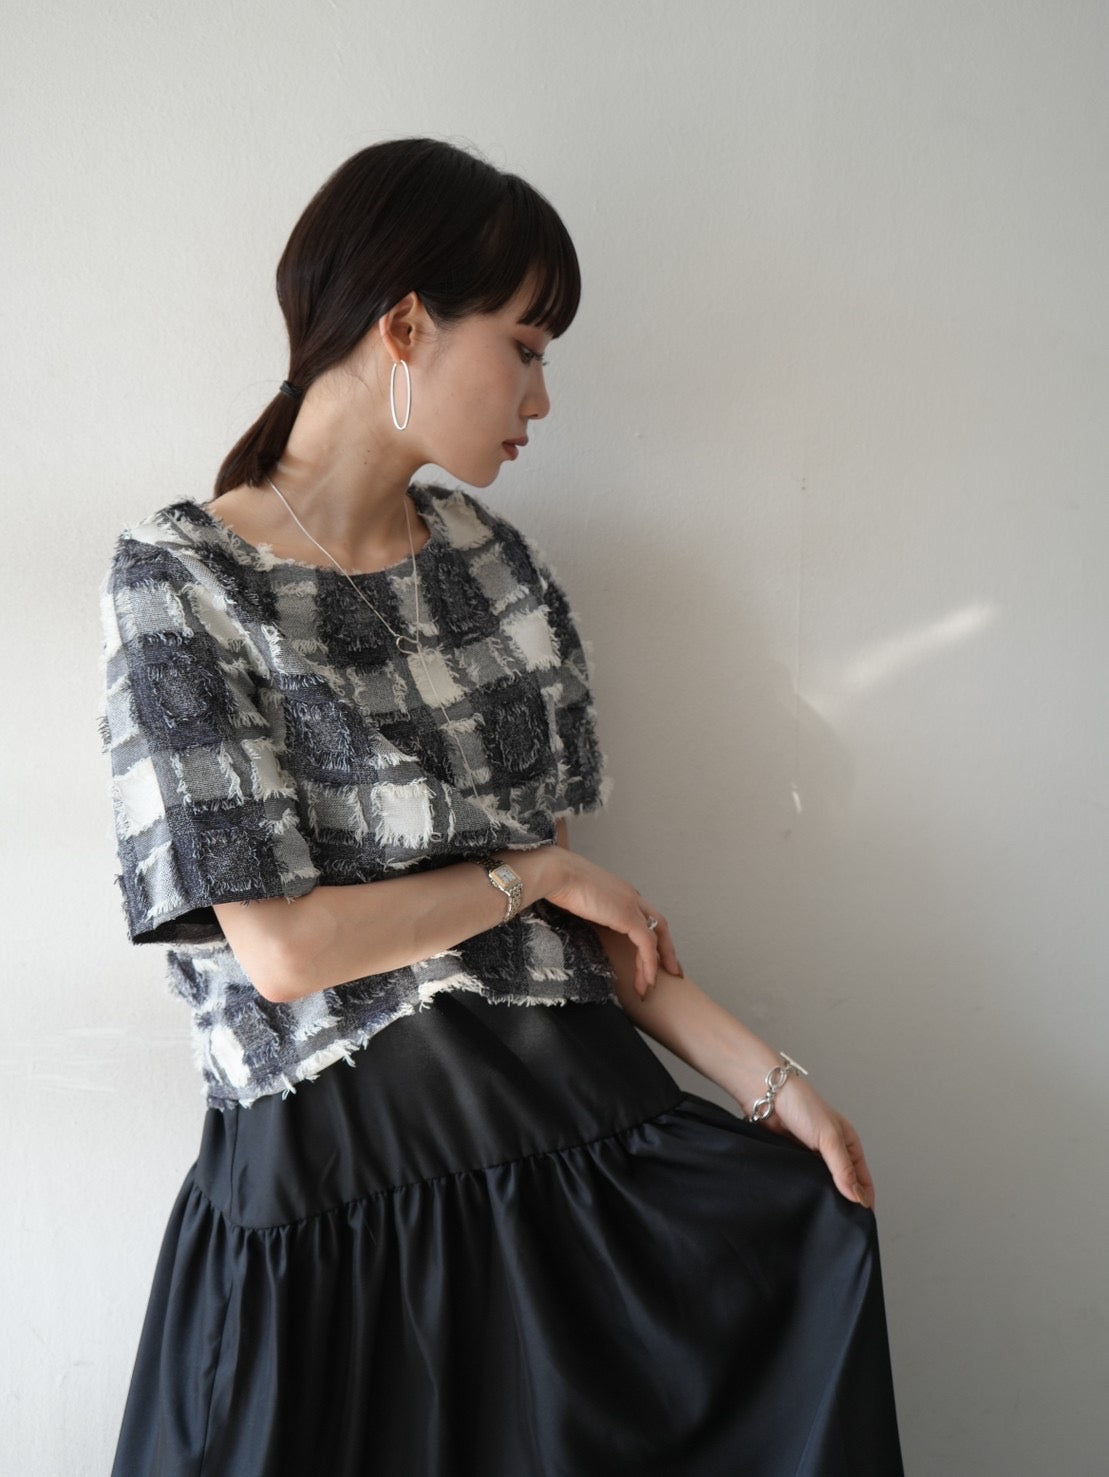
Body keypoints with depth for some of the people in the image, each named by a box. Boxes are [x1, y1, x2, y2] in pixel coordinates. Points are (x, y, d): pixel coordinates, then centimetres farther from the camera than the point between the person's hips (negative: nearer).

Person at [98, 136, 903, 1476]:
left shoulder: (496, 562, 6)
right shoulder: (177, 584, -10)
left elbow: (558, 900, 7)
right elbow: (284, 947, -17)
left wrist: (763, 1076, 1)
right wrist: (535, 870, -7)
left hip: (580, 1123, 5)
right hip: (339, 1179, -4)